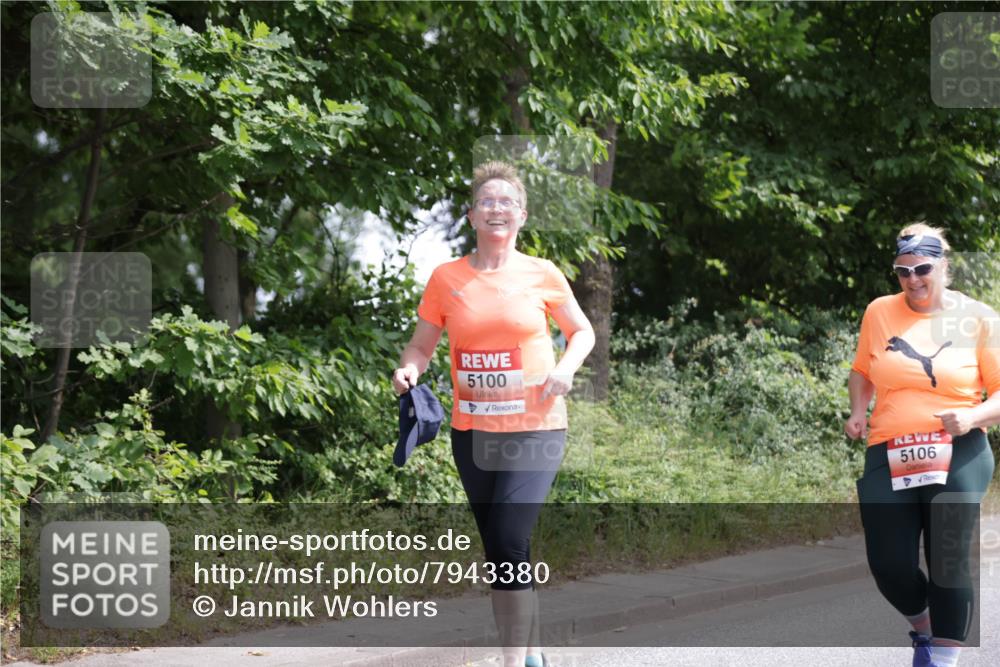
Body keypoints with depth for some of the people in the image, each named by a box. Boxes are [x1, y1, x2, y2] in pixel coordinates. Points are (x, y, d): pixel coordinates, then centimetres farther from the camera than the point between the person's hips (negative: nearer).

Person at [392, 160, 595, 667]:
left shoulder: (543, 275, -2)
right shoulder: (447, 278, 1)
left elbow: (582, 331, 12)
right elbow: (421, 345, 8)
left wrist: (565, 368, -7)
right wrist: (409, 370, -14)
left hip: (534, 430, -3)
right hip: (472, 432, 3)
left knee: (509, 543, -17)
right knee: (502, 550, 12)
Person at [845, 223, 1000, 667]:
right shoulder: (879, 313, 6)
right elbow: (862, 372, 20)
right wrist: (858, 412, 3)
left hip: (958, 454, -2)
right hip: (889, 455, 2)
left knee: (949, 563, -9)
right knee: (888, 566, 0)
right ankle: (924, 627, 32)